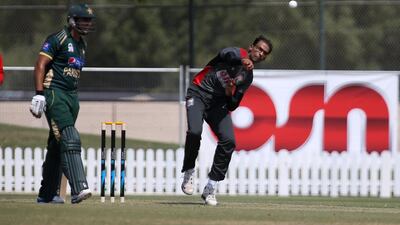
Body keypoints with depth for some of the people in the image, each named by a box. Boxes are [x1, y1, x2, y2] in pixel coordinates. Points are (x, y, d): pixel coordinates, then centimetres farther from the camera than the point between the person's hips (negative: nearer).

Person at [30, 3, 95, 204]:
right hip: (54, 94, -9)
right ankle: (78, 189, -29)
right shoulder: (58, 39, -8)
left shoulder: (82, 44, 18)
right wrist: (39, 95, -21)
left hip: (72, 96, 9)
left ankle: (47, 194, 17)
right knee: (69, 139, -20)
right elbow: (40, 65, -13)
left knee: (57, 146, 11)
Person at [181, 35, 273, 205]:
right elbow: (228, 54, -30)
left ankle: (210, 189, -5)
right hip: (198, 94, -6)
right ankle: (188, 173, -7)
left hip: (219, 103, 6)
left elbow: (232, 106, 11)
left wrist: (231, 94, -12)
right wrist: (243, 60, -50)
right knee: (195, 131, -29)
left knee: (228, 140, -13)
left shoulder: (247, 77, 14)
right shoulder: (236, 53, -1)